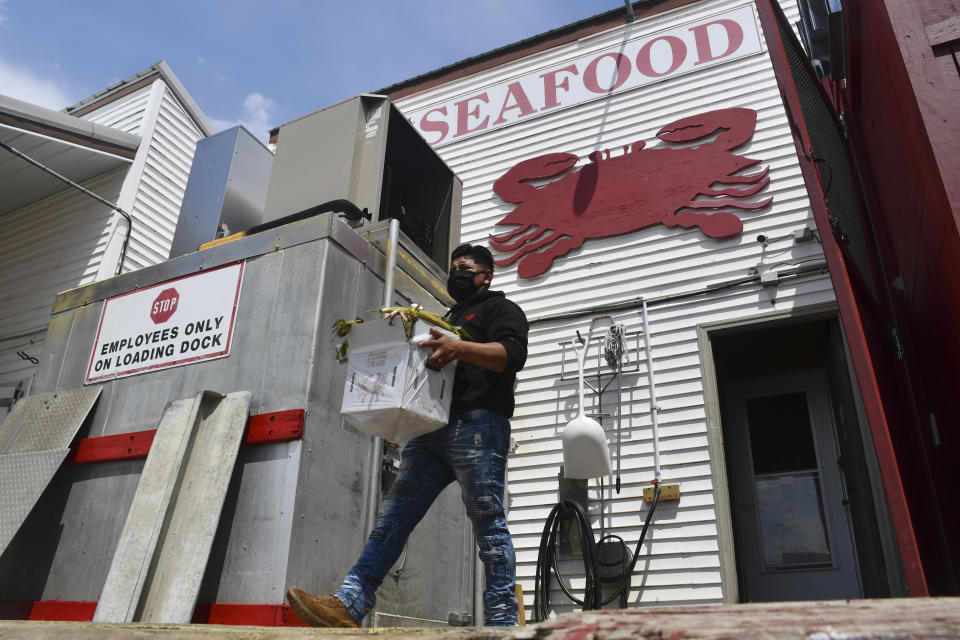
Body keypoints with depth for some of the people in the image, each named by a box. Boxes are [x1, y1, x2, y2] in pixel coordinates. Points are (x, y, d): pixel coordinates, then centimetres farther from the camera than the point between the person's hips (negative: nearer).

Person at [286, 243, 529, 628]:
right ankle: (347, 606, -7)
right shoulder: (448, 319, 34)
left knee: (488, 522, -7)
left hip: (477, 426, -7)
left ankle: (501, 622, -1)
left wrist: (458, 348, -23)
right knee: (391, 518, -3)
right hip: (431, 430, 8)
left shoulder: (501, 309, 10)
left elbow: (513, 354, -9)